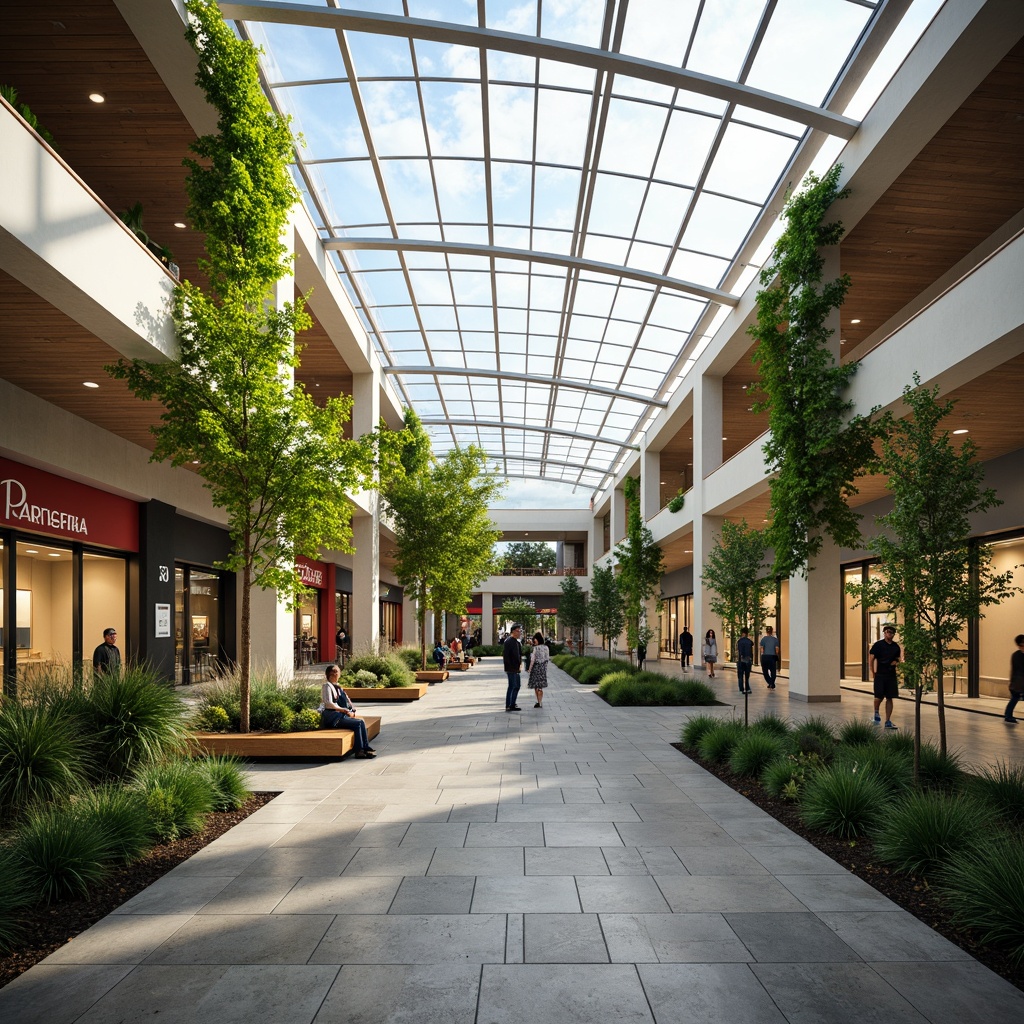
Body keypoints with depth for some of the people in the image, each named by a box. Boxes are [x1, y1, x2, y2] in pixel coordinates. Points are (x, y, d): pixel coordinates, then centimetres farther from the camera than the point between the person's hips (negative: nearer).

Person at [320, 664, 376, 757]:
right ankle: (359, 750, -18)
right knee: (358, 723, -22)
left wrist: (353, 710, 4)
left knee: (361, 722, -12)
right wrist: (344, 710, -15)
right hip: (332, 716, -8)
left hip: (341, 715, 8)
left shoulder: (338, 687, 22)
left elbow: (346, 701, 23)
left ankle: (365, 748, -13)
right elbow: (329, 704, -14)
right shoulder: (327, 686, -4)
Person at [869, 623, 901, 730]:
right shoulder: (878, 645, -5)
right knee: (879, 697, -8)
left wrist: (896, 662, 0)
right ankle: (876, 712, 23)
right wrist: (873, 672, -6)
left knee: (890, 698, 5)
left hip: (891, 676, 4)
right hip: (880, 675, -4)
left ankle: (888, 722, 10)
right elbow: (871, 659, -3)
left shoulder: (896, 647, 9)